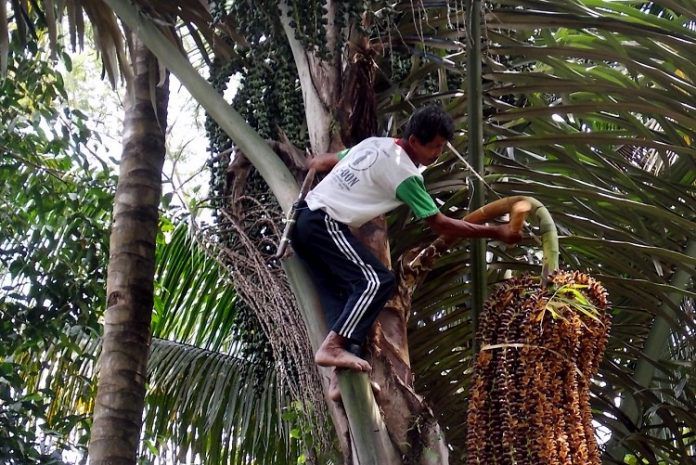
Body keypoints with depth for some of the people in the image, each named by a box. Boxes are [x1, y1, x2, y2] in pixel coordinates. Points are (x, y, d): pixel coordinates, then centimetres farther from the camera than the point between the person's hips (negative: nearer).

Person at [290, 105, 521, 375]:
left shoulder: (375, 143, 13)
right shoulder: (405, 173, -12)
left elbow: (319, 163, 23)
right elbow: (439, 224, -9)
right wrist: (496, 233, -4)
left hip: (303, 219, 10)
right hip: (325, 224, -9)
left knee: (339, 294, 4)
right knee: (376, 281, -15)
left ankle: (342, 376, -6)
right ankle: (332, 347, -24)